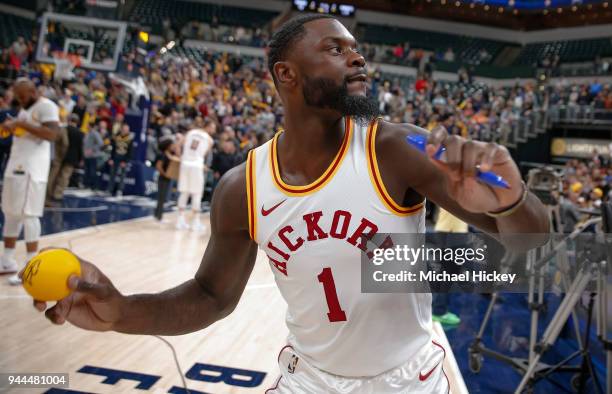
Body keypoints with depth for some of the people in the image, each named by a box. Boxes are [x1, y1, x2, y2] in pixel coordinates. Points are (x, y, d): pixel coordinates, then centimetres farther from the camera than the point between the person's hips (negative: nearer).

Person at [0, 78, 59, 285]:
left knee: (28, 214, -10)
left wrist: (22, 124, -23)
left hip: (32, 168, -10)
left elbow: (52, 134, -23)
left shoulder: (46, 106, -10)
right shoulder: (25, 109, 20)